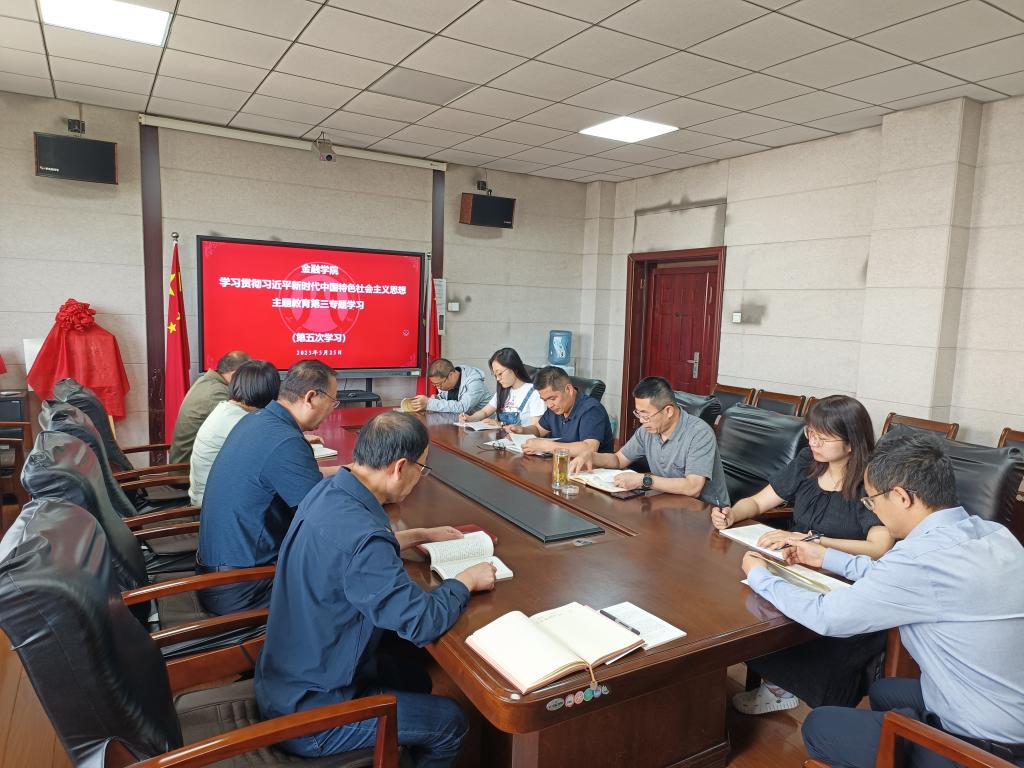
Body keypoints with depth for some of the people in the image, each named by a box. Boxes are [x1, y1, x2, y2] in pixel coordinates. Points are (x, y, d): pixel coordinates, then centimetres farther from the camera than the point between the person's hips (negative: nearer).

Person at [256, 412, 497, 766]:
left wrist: (420, 535, 18)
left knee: (414, 677, 25)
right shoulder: (359, 533, -34)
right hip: (308, 714, -8)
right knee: (451, 722, 7)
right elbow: (422, 623, -29)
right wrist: (467, 580, -11)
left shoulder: (326, 492, -6)